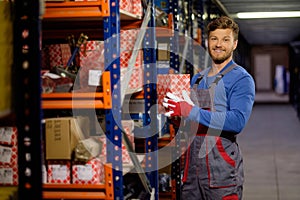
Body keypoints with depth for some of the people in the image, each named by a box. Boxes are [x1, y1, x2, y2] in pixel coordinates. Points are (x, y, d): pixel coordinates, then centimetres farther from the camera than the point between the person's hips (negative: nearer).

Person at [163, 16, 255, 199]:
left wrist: (191, 112, -23)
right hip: (193, 167, 7)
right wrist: (176, 110, 3)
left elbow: (238, 122, -20)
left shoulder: (241, 79, -6)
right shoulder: (197, 79, 17)